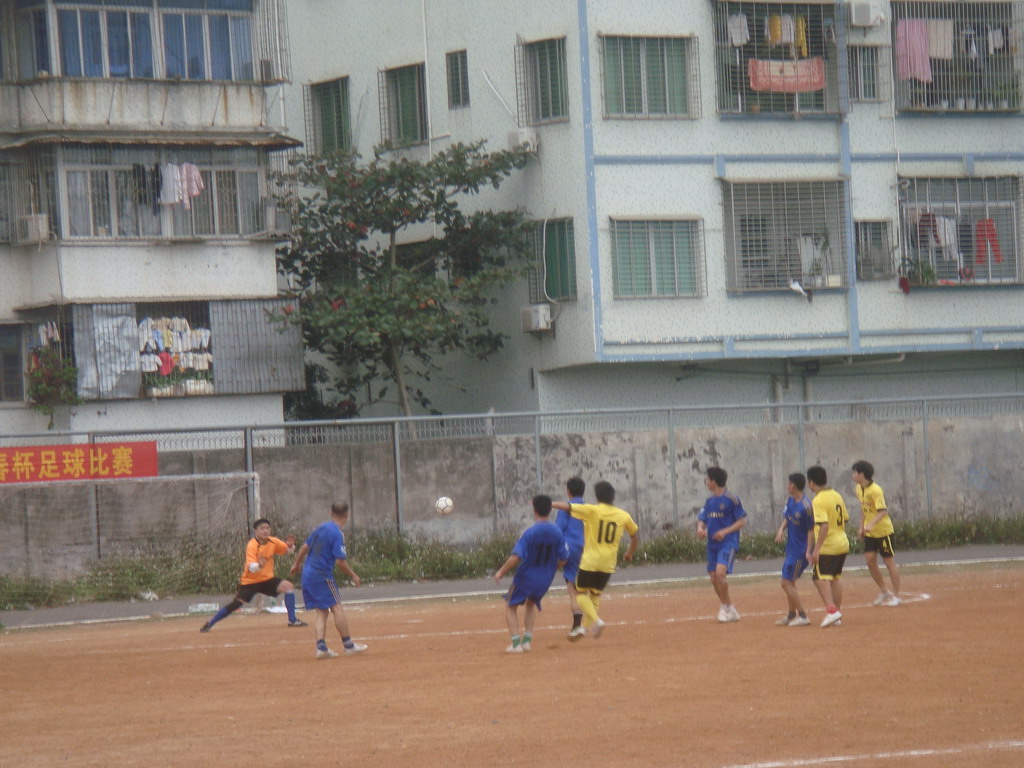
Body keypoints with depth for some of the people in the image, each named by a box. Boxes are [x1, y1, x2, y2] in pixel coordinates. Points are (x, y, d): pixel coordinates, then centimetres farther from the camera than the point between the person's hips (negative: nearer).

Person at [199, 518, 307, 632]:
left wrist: (290, 546, -13)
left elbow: (288, 551, 11)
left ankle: (292, 620, -8)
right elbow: (251, 567, -32)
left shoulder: (273, 542, -4)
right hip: (250, 580, -5)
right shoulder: (252, 546, -21)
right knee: (237, 603, -17)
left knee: (288, 586, -15)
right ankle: (209, 624, -4)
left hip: (267, 579, 5)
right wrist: (259, 565, -55)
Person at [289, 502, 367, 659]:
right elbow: (340, 561, -17)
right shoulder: (337, 534, -14)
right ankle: (348, 645, -4)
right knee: (337, 608, -4)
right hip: (322, 575, -8)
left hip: (307, 575, 8)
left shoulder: (320, 527, 10)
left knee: (321, 611, 8)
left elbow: (305, 547, 17)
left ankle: (321, 646, -1)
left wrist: (297, 564, 32)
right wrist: (353, 576, -5)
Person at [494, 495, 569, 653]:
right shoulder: (557, 533, -7)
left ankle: (516, 643, 2)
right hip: (545, 579, 5)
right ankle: (527, 639, 22)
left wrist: (501, 572, -13)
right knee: (531, 603, 30)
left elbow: (516, 557, -25)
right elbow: (563, 559, 0)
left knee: (510, 607, 14)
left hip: (525, 577, -5)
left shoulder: (530, 532, -21)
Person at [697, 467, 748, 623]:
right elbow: (702, 519, 18)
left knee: (720, 572, -24)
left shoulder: (731, 499, -8)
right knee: (714, 577, 6)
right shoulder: (709, 501, 13)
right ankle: (731, 611, 18)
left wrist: (725, 531, -17)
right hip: (713, 544, 8)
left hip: (728, 543, -8)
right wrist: (700, 528, -6)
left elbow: (742, 521, -7)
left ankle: (726, 607, -11)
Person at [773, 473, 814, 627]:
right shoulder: (790, 501, 4)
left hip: (800, 550, -9)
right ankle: (791, 615, 31)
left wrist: (809, 552, -18)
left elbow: (811, 529, -18)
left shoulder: (805, 507, -23)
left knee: (787, 583, -8)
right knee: (789, 582, 18)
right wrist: (782, 529, -6)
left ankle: (803, 616, -3)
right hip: (791, 548, 9)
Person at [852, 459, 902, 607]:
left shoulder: (875, 490, -22)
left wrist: (871, 524, -39)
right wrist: (862, 527, 15)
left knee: (889, 562, 1)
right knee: (870, 560, 2)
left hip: (883, 530, -8)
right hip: (869, 532, 8)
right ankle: (884, 591, 18)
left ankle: (896, 595, 10)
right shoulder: (859, 489, 5)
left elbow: (883, 511, -28)